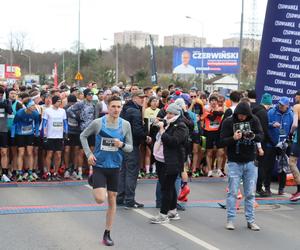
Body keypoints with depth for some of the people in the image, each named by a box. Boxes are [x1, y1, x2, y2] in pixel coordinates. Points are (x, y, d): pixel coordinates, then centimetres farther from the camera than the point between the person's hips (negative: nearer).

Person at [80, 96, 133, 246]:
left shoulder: (125, 125, -4)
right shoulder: (98, 123, -9)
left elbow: (130, 148, 2)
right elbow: (83, 136, 6)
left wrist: (122, 145, -20)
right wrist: (89, 153, -5)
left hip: (114, 167, 2)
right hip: (99, 165, -2)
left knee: (112, 200, 7)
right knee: (100, 199, -13)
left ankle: (107, 234, 21)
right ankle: (92, 178, 23)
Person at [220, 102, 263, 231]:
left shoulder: (254, 120, 1)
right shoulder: (228, 122, -4)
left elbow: (261, 136, -3)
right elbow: (222, 140, -7)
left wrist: (253, 136, -25)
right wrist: (233, 138, -27)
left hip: (250, 162, 2)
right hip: (234, 162, -2)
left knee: (250, 193, 7)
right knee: (232, 192, -1)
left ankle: (250, 220, 14)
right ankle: (230, 219, 6)